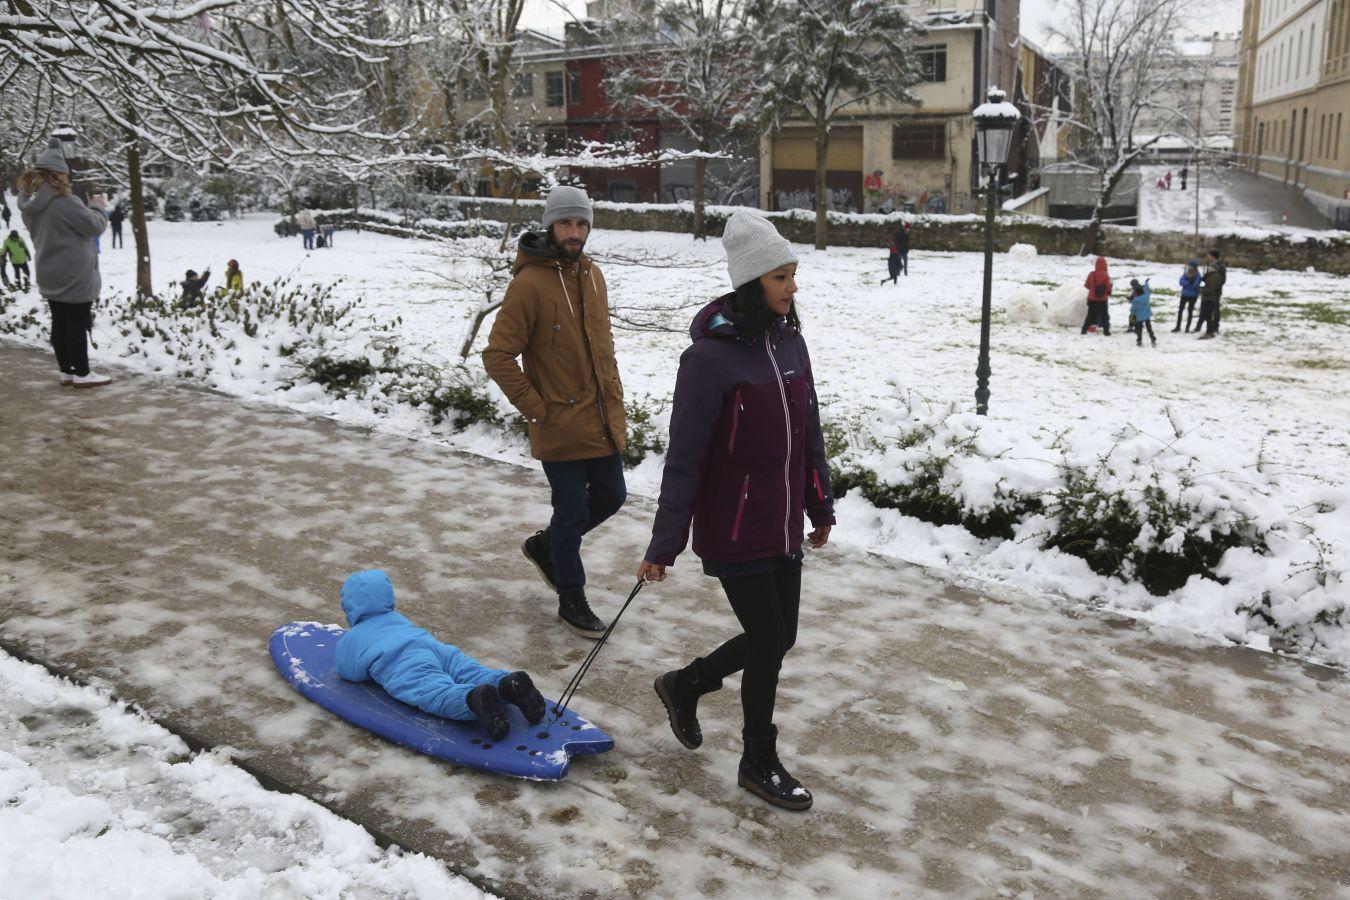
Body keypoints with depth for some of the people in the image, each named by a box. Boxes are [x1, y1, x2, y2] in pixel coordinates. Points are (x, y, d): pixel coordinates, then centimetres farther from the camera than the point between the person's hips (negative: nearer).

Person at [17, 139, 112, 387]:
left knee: (61, 323, 13)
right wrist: (96, 208, 2)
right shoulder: (63, 202, -22)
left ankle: (67, 371, 20)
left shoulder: (29, 202, 6)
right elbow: (95, 226, -15)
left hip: (51, 275, 8)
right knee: (78, 324, -1)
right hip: (74, 276, -8)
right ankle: (81, 374, 5)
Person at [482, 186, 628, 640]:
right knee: (572, 511, 4)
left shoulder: (592, 274, 7)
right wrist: (537, 410, -15)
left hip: (603, 420, 7)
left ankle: (545, 545, 41)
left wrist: (614, 394, 12)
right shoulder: (529, 284, -17)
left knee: (611, 496, 18)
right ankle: (571, 599, 25)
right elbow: (497, 355, -17)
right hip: (561, 427, -7)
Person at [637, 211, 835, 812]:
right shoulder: (711, 355, -19)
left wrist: (820, 507, 18)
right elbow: (684, 457, -17)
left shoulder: (789, 340, 4)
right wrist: (664, 545, -16)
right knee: (770, 644, 3)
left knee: (778, 638, 16)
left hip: (784, 528, 7)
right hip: (734, 532, -7)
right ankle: (759, 764, 27)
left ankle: (685, 685, 41)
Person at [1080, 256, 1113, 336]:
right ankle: (1106, 331, 6)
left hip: (1092, 299, 2)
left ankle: (1084, 330, 11)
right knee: (1104, 315, 9)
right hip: (1103, 299, -2)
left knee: (1090, 315, 13)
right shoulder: (1106, 275, -13)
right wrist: (1108, 293, 10)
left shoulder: (1092, 274, -9)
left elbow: (1087, 285, 0)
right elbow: (1108, 287, -11)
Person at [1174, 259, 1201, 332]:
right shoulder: (1186, 273, 0)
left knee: (1190, 311, 6)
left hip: (1193, 295, -4)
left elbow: (1195, 285, -21)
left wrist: (1186, 284, -22)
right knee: (1180, 310, 6)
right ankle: (1178, 327, 15)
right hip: (1184, 294, 4)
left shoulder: (1197, 275, -12)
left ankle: (1187, 327, 15)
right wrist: (1189, 283, -26)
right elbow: (1181, 282, -12)